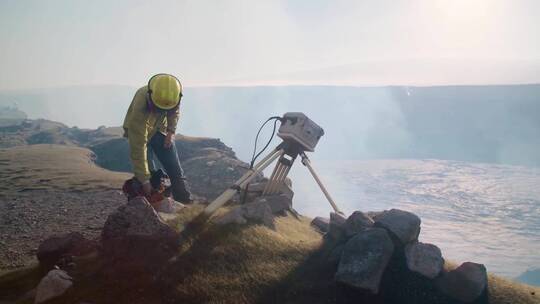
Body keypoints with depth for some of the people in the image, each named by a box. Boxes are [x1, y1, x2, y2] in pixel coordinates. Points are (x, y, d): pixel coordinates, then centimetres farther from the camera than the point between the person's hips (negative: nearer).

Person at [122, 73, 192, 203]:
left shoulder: (172, 93, -28)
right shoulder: (140, 107, -42)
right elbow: (138, 148, -39)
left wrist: (171, 131, -10)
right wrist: (144, 180, -37)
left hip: (160, 129, 4)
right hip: (138, 132, -4)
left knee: (175, 171, 2)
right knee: (148, 173, -15)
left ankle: (187, 204, 8)